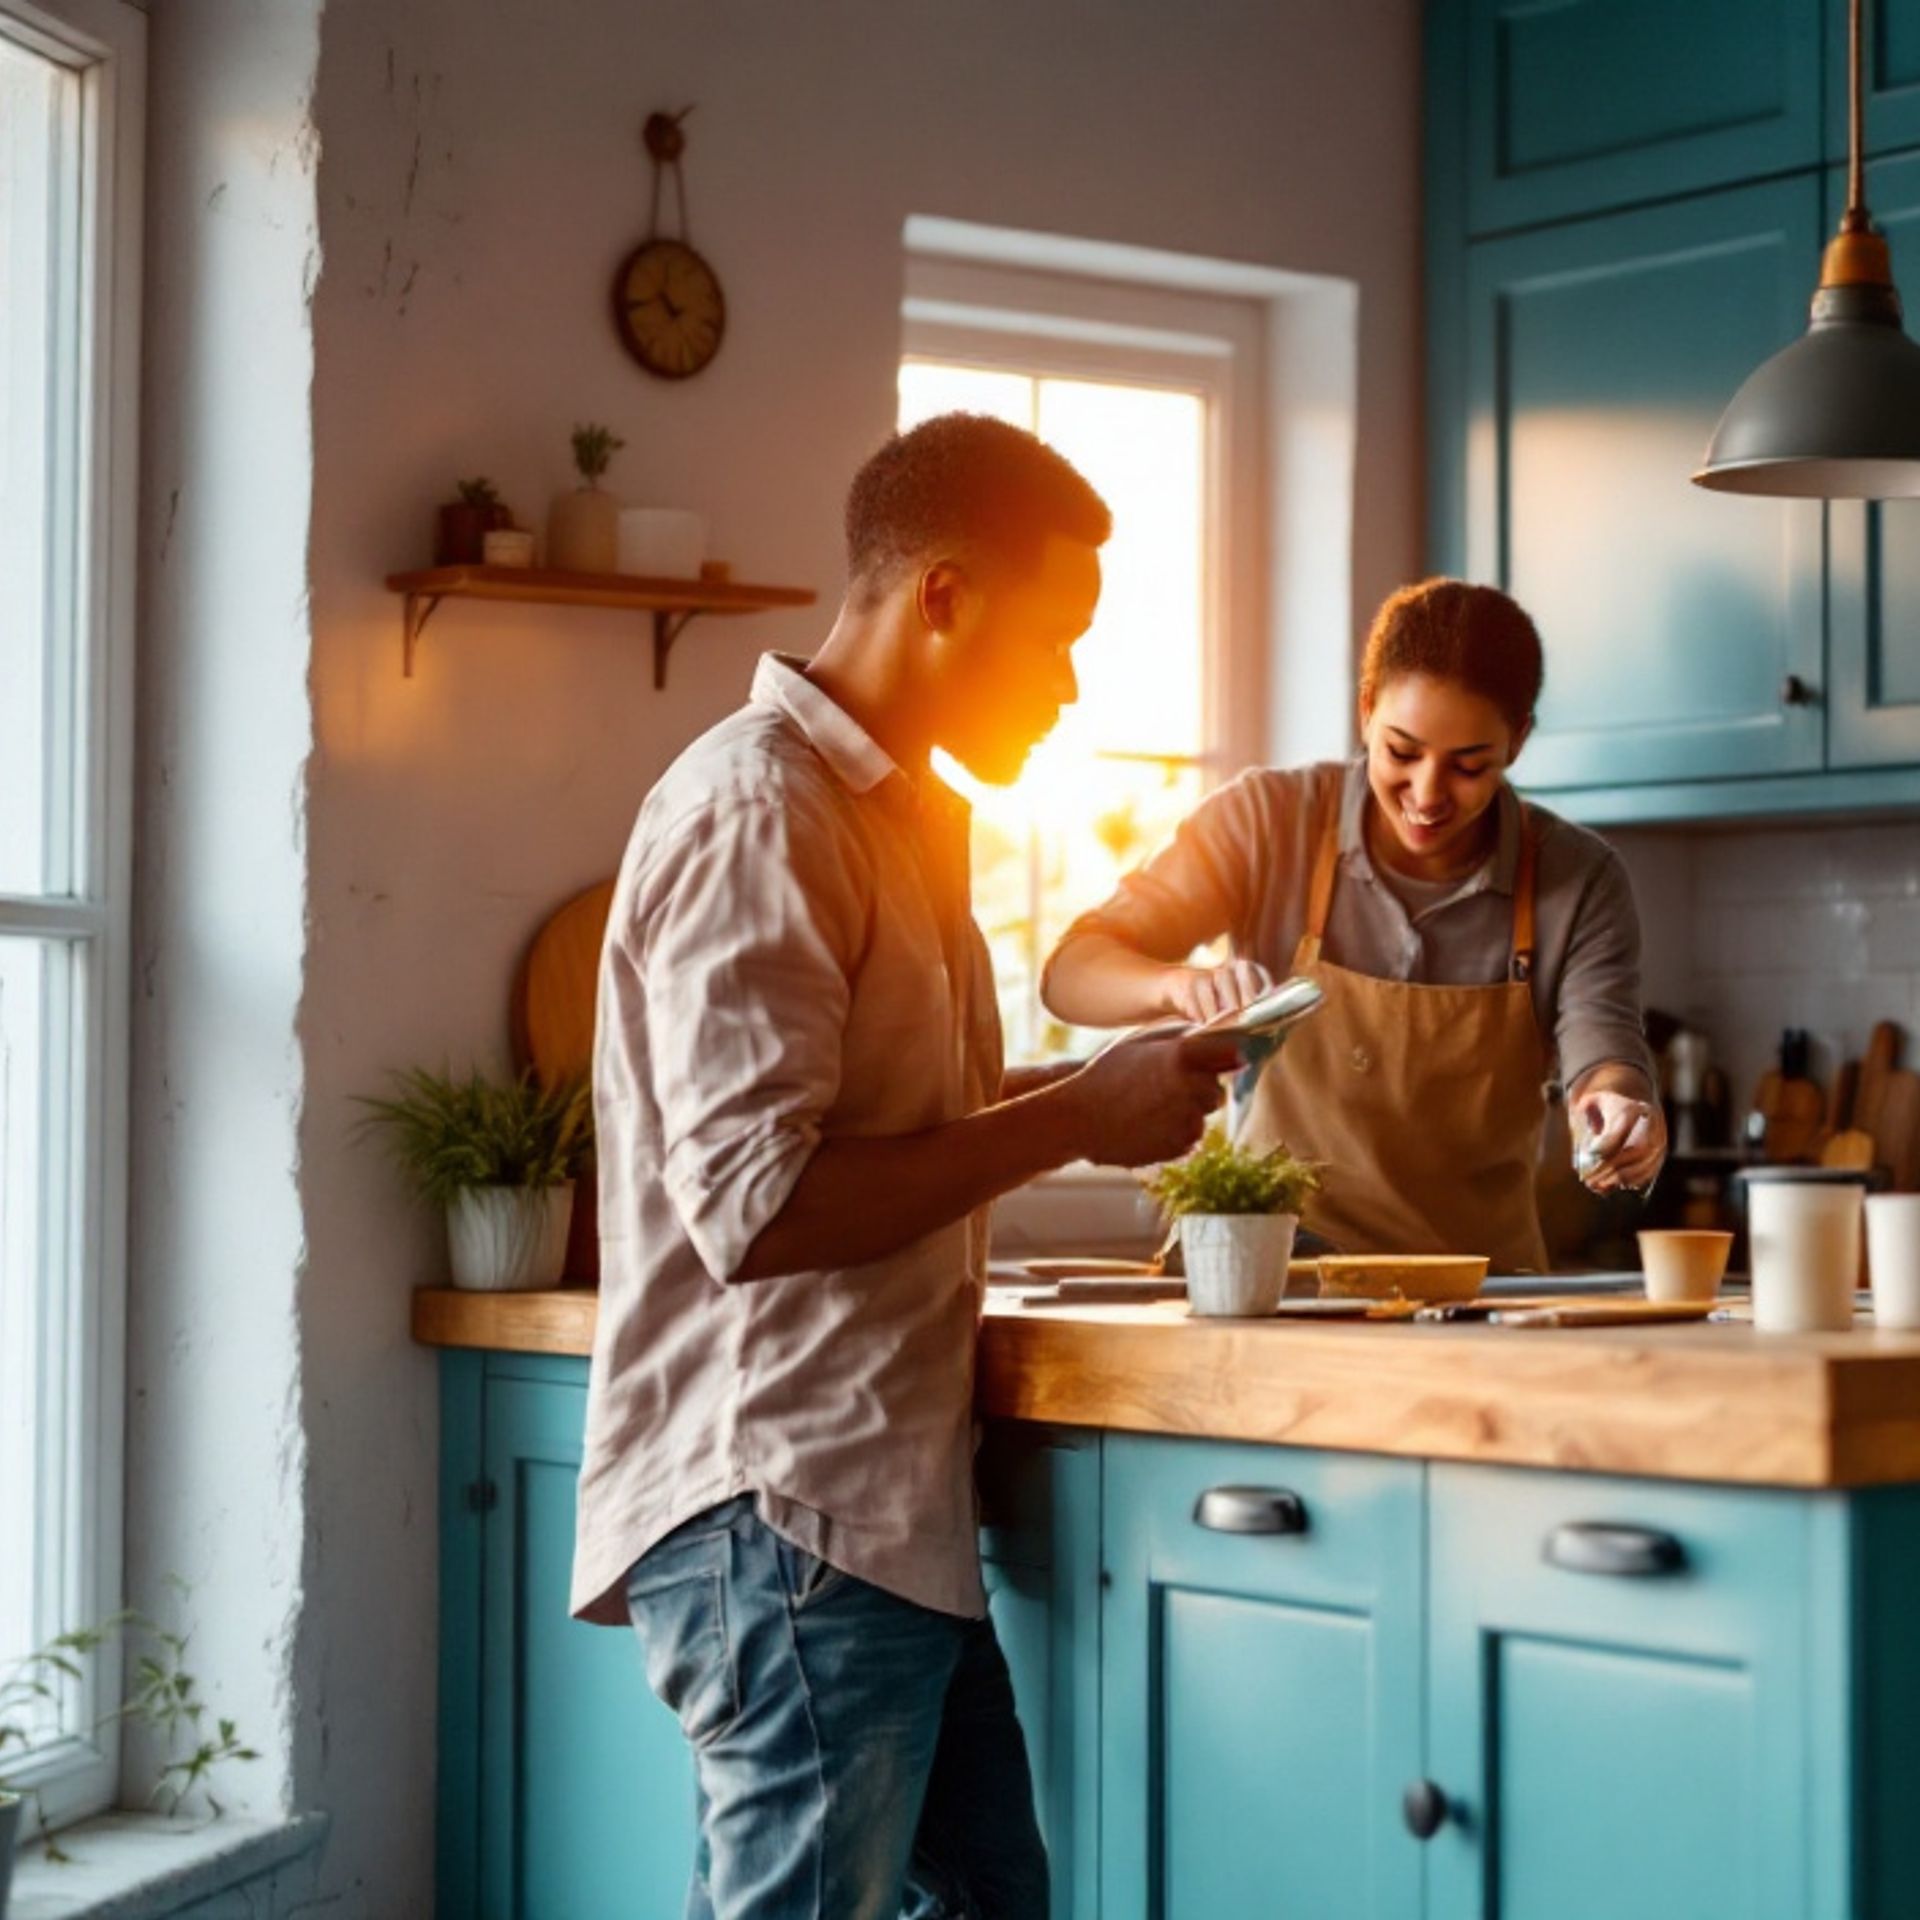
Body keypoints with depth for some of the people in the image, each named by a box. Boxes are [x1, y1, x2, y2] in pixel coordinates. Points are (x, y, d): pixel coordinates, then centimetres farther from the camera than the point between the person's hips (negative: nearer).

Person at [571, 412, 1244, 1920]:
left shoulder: (904, 815, 18)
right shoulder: (757, 813, -15)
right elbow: (754, 1207, -23)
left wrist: (1090, 1095, 10)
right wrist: (1075, 1121, -17)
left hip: (886, 1498, 10)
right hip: (785, 1512, -10)